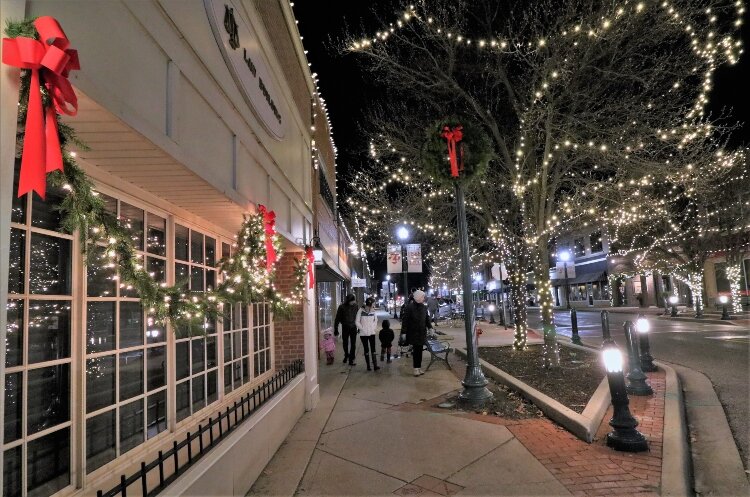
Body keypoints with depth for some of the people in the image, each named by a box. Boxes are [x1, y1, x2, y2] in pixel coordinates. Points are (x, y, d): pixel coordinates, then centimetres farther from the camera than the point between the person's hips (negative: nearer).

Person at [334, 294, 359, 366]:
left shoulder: (355, 306, -3)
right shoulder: (342, 307, -9)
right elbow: (337, 319, -5)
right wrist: (336, 329, -6)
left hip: (353, 327, 1)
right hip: (345, 327, -1)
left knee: (353, 345, -2)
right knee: (345, 344, 12)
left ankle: (351, 360, 4)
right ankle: (346, 356, 37)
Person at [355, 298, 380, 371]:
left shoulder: (373, 312, -1)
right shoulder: (360, 311, -10)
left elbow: (375, 320, 14)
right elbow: (357, 321, -5)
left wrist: (374, 328, 4)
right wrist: (362, 329, -9)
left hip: (372, 333, 2)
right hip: (363, 334, -2)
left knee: (373, 349, -3)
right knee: (366, 350, 6)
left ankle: (375, 365, -4)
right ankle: (368, 366, 13)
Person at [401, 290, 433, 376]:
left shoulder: (424, 307, 7)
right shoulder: (410, 307, -12)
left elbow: (427, 319, 16)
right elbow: (404, 320, -12)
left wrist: (430, 327, 2)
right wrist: (404, 332, -14)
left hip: (422, 333, 5)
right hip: (413, 333, -5)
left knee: (419, 351, 10)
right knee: (416, 351, -4)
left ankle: (418, 368, 19)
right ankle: (416, 368, 5)